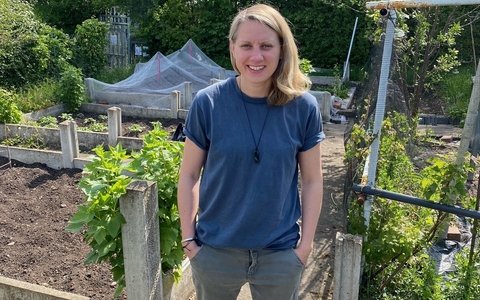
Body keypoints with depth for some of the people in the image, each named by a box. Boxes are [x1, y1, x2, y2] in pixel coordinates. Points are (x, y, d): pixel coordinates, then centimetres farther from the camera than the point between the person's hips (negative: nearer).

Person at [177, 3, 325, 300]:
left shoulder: (303, 106, -9)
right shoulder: (208, 103, -12)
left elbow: (312, 180, -2)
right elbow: (189, 176, -4)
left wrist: (306, 244, -2)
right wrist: (188, 238, -3)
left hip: (281, 253, 1)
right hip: (215, 250, 0)